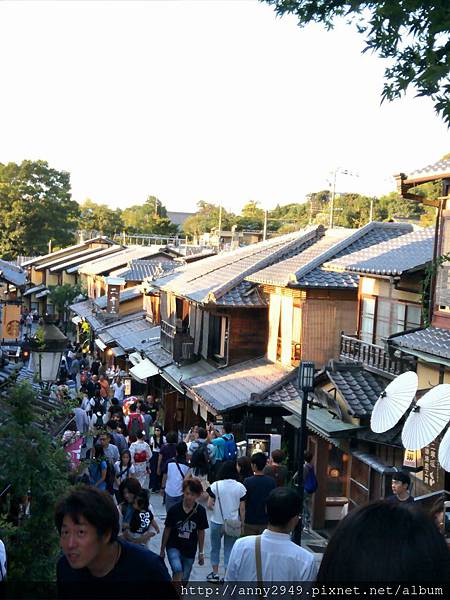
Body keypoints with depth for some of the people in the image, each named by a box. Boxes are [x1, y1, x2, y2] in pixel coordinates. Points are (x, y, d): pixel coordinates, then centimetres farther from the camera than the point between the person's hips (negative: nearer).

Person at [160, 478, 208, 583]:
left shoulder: (200, 511, -9)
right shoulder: (174, 509, -14)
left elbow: (201, 532, 2)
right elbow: (167, 530, -3)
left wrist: (201, 552, 7)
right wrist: (162, 550, 3)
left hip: (190, 551, 2)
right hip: (173, 547, -2)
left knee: (184, 579, 11)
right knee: (178, 571, -26)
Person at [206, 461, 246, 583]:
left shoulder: (216, 485, -11)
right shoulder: (240, 487, -7)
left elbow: (209, 505, -11)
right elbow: (242, 508, -4)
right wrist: (242, 524, 6)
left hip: (217, 522, -1)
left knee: (215, 548, 18)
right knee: (229, 550, 12)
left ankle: (215, 573, 25)